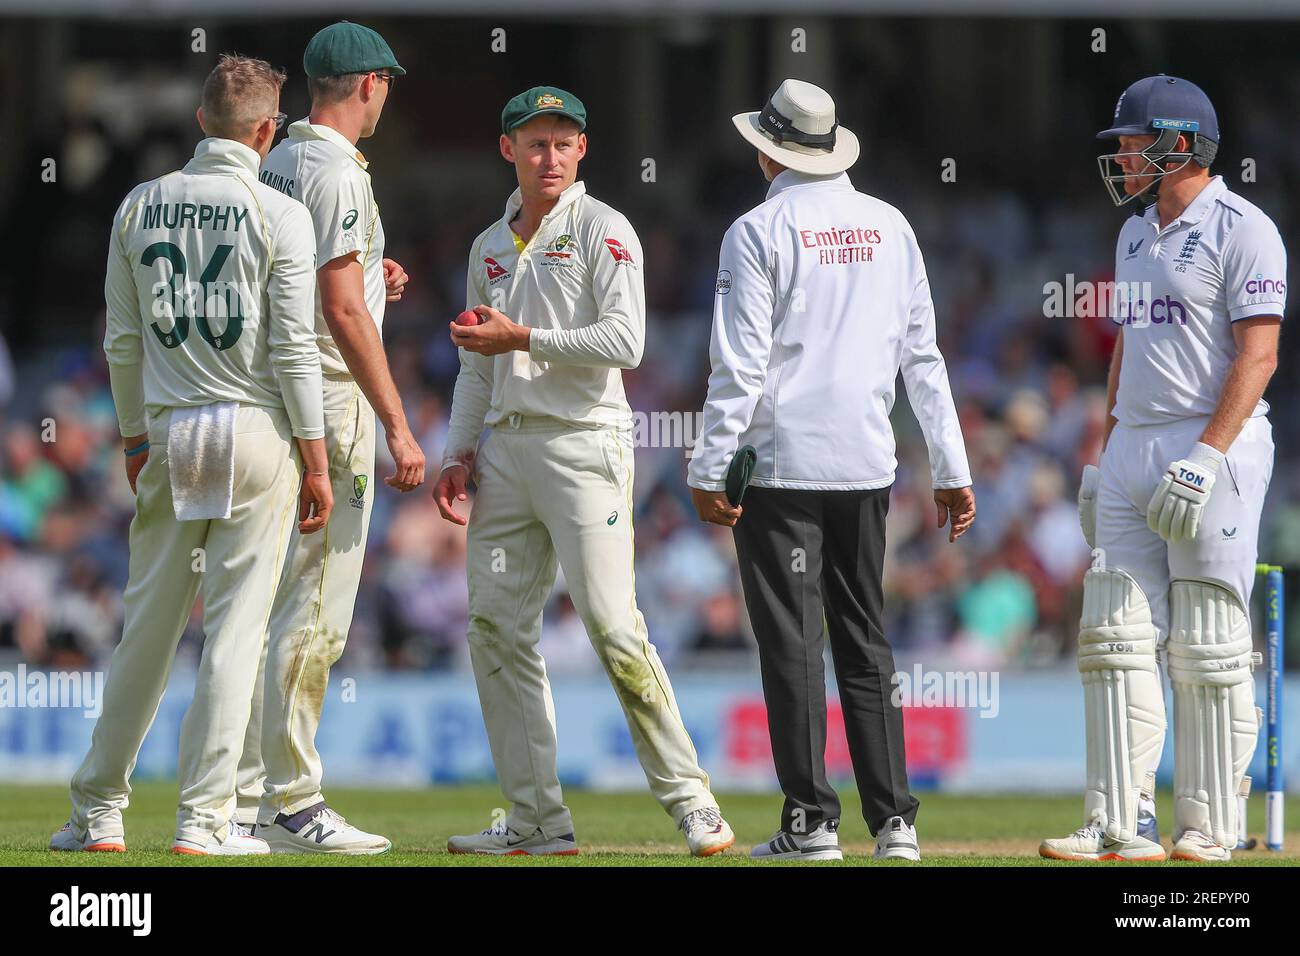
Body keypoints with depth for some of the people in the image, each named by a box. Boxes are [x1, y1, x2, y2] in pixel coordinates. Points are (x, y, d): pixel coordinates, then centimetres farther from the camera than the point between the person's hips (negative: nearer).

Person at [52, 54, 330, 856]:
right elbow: (293, 348, -9)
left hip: (168, 434, 4)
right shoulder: (280, 214, -6)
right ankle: (206, 820, -3)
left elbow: (123, 343, 8)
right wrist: (316, 462, -5)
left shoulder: (140, 208, 6)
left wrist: (135, 441, 17)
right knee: (236, 628, -1)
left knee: (148, 625, 10)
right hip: (258, 433, -4)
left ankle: (99, 811, 14)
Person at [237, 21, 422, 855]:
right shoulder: (337, 173, -14)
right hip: (329, 405, -9)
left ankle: (247, 793, 15)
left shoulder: (276, 166, 14)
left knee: (271, 608, 13)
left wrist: (368, 283, 18)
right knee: (315, 614, -7)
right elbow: (342, 313, -20)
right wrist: (399, 426, -20)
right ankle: (292, 803, -7)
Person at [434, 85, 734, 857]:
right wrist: (460, 453, 13)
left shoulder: (603, 230, -3)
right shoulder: (491, 248, 18)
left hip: (583, 442, -7)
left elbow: (624, 341, -15)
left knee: (613, 627, -14)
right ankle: (538, 818, 7)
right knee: (496, 627, 2)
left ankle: (690, 799, -9)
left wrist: (522, 338, -15)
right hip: (507, 447, 7)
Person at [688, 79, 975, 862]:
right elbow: (922, 353, 8)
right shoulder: (889, 226, 9)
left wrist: (710, 469, -8)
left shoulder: (760, 232, -6)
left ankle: (811, 820, -5)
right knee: (865, 641, 10)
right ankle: (894, 820, 5)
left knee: (792, 642, -2)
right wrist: (952, 467, 10)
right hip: (868, 467, 5)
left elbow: (740, 364, -11)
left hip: (780, 466, -5)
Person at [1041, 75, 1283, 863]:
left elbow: (1257, 356, -15)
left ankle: (1210, 829, 0)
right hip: (1133, 449, 8)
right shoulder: (1137, 235, 18)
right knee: (1116, 637, 1)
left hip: (1215, 448, -8)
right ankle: (1122, 824, 0)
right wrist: (1105, 457, 19)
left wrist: (1206, 456, -22)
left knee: (1209, 649, -6)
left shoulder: (1241, 230, -8)